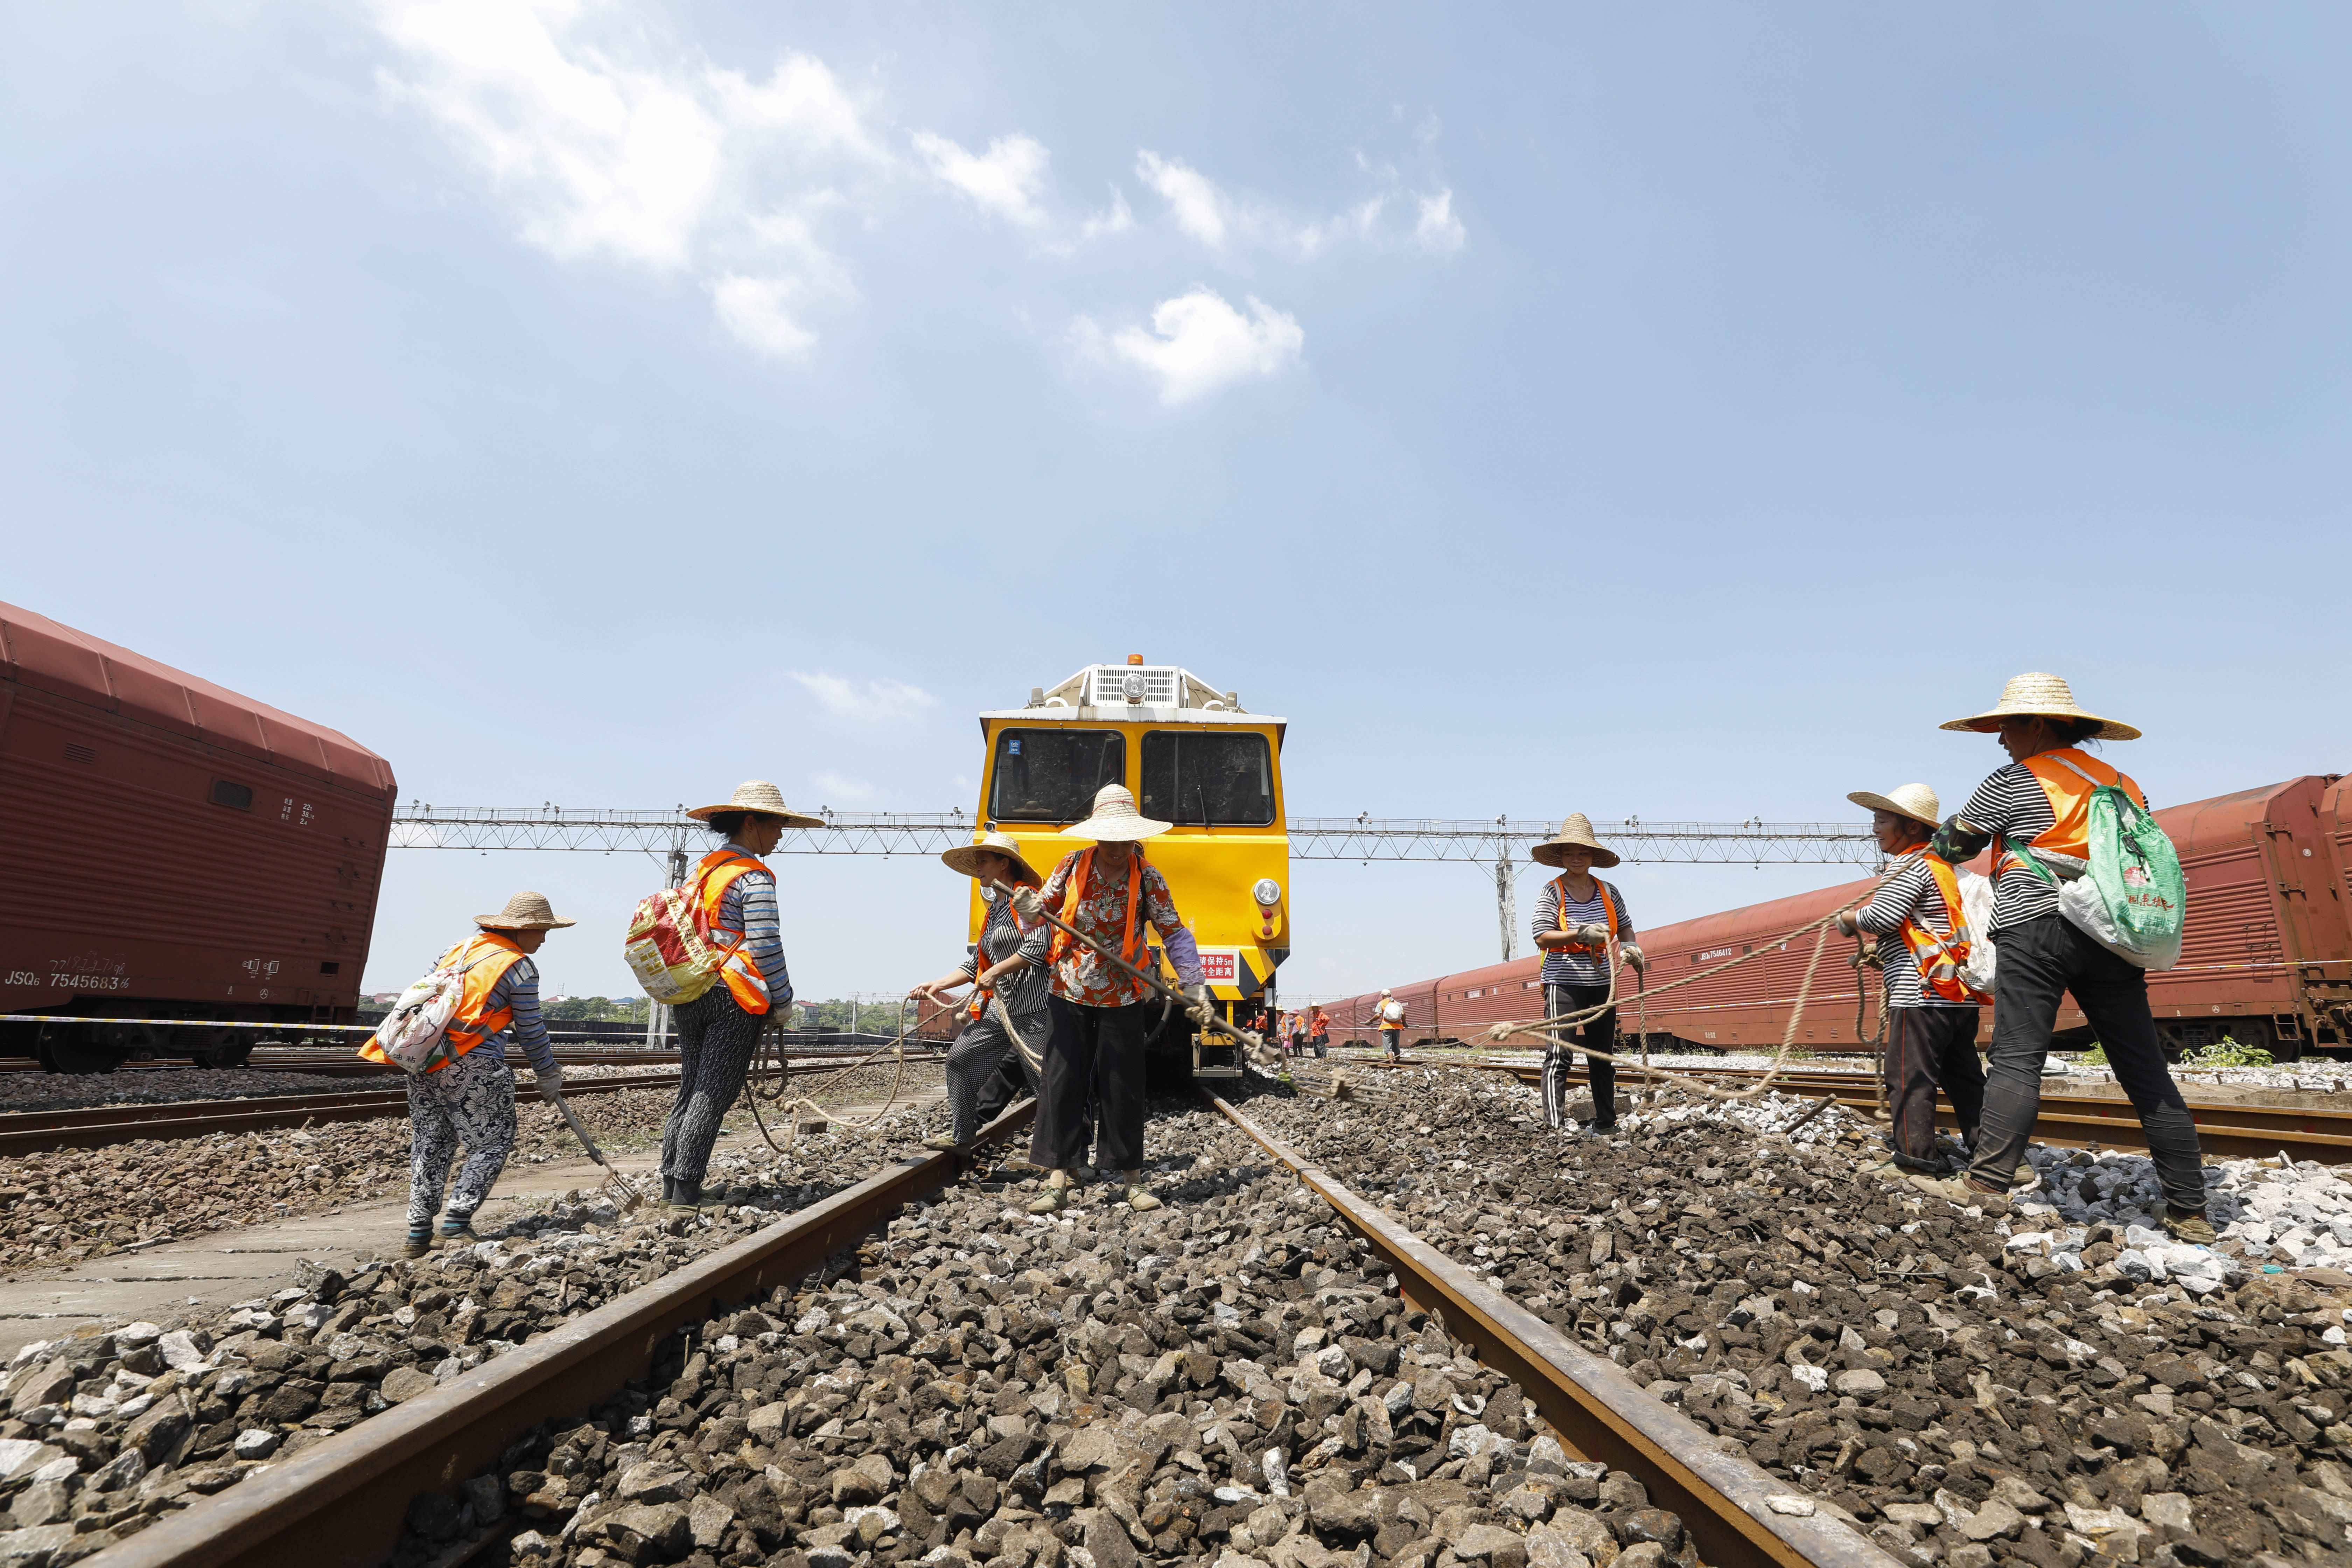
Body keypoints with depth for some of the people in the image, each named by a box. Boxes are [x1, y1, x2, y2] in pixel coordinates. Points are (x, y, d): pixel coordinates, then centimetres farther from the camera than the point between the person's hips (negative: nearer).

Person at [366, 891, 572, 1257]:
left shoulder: (462, 947, 14)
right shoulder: (520, 966, -6)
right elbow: (531, 1031, -2)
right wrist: (549, 1077, 11)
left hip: (424, 1064, 7)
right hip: (474, 1067, -7)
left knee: (430, 1145, 16)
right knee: (492, 1144, 6)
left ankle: (419, 1233, 20)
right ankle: (455, 1225, -1)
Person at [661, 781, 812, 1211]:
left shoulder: (702, 868, 15)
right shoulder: (754, 877, -12)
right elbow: (765, 946, -17)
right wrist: (783, 998, -8)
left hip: (691, 994, 8)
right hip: (735, 997, -8)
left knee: (689, 1091, 14)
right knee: (713, 1096, -3)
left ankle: (670, 1185, 18)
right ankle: (686, 1190, 0)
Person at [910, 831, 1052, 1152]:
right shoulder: (995, 909, 19)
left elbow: (1038, 946, -23)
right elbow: (977, 964, 22)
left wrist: (995, 972, -18)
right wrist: (937, 985, 15)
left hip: (1032, 1009, -10)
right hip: (1001, 1008, 10)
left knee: (1048, 1081, -7)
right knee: (960, 1059, 12)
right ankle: (962, 1136, 25)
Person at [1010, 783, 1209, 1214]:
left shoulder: (1148, 878, -5)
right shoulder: (1072, 865, -1)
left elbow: (1175, 934, -5)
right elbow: (1045, 906, 8)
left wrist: (1194, 983, -15)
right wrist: (1028, 905, -16)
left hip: (1122, 1000, -1)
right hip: (1069, 994, 2)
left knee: (1123, 1087, 3)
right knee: (1062, 1082, 1)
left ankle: (1133, 1178, 15)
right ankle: (1059, 1178, 8)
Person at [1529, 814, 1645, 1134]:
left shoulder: (1609, 892, 8)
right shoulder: (1551, 893, -6)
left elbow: (1625, 927, 20)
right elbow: (1542, 937, -15)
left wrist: (1631, 947, -1)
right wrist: (1580, 935, -27)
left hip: (1602, 984, 5)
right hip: (1564, 984, -5)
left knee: (1603, 1057, 12)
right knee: (1560, 1056, -12)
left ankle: (1606, 1123, 22)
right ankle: (1556, 1125, -11)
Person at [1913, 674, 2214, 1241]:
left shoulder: (2013, 782, 2)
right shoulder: (2123, 785, 19)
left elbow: (1952, 843, 11)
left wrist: (1944, 844, 32)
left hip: (2036, 925, -6)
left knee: (2017, 1057, -10)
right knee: (2146, 1072, 6)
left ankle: (1987, 1183, -16)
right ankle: (2190, 1213, 9)